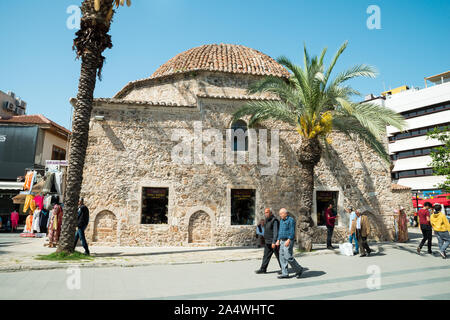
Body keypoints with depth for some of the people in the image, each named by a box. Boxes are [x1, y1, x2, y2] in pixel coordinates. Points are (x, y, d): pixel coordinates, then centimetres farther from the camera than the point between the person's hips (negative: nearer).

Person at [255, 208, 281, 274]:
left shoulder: (274, 221, -15)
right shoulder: (267, 221, 12)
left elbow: (275, 232, -21)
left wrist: (274, 242, -25)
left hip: (273, 242, -8)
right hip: (267, 242, 8)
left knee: (278, 256, 3)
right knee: (266, 255, 7)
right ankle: (263, 269, 10)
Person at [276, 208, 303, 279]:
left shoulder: (290, 220, -11)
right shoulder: (281, 221, 16)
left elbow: (292, 232, -18)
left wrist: (288, 240, -26)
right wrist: (278, 240, 14)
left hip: (288, 241, -9)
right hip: (282, 241, 9)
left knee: (288, 257, -11)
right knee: (282, 257, 5)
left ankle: (299, 269, 7)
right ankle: (285, 274, 8)